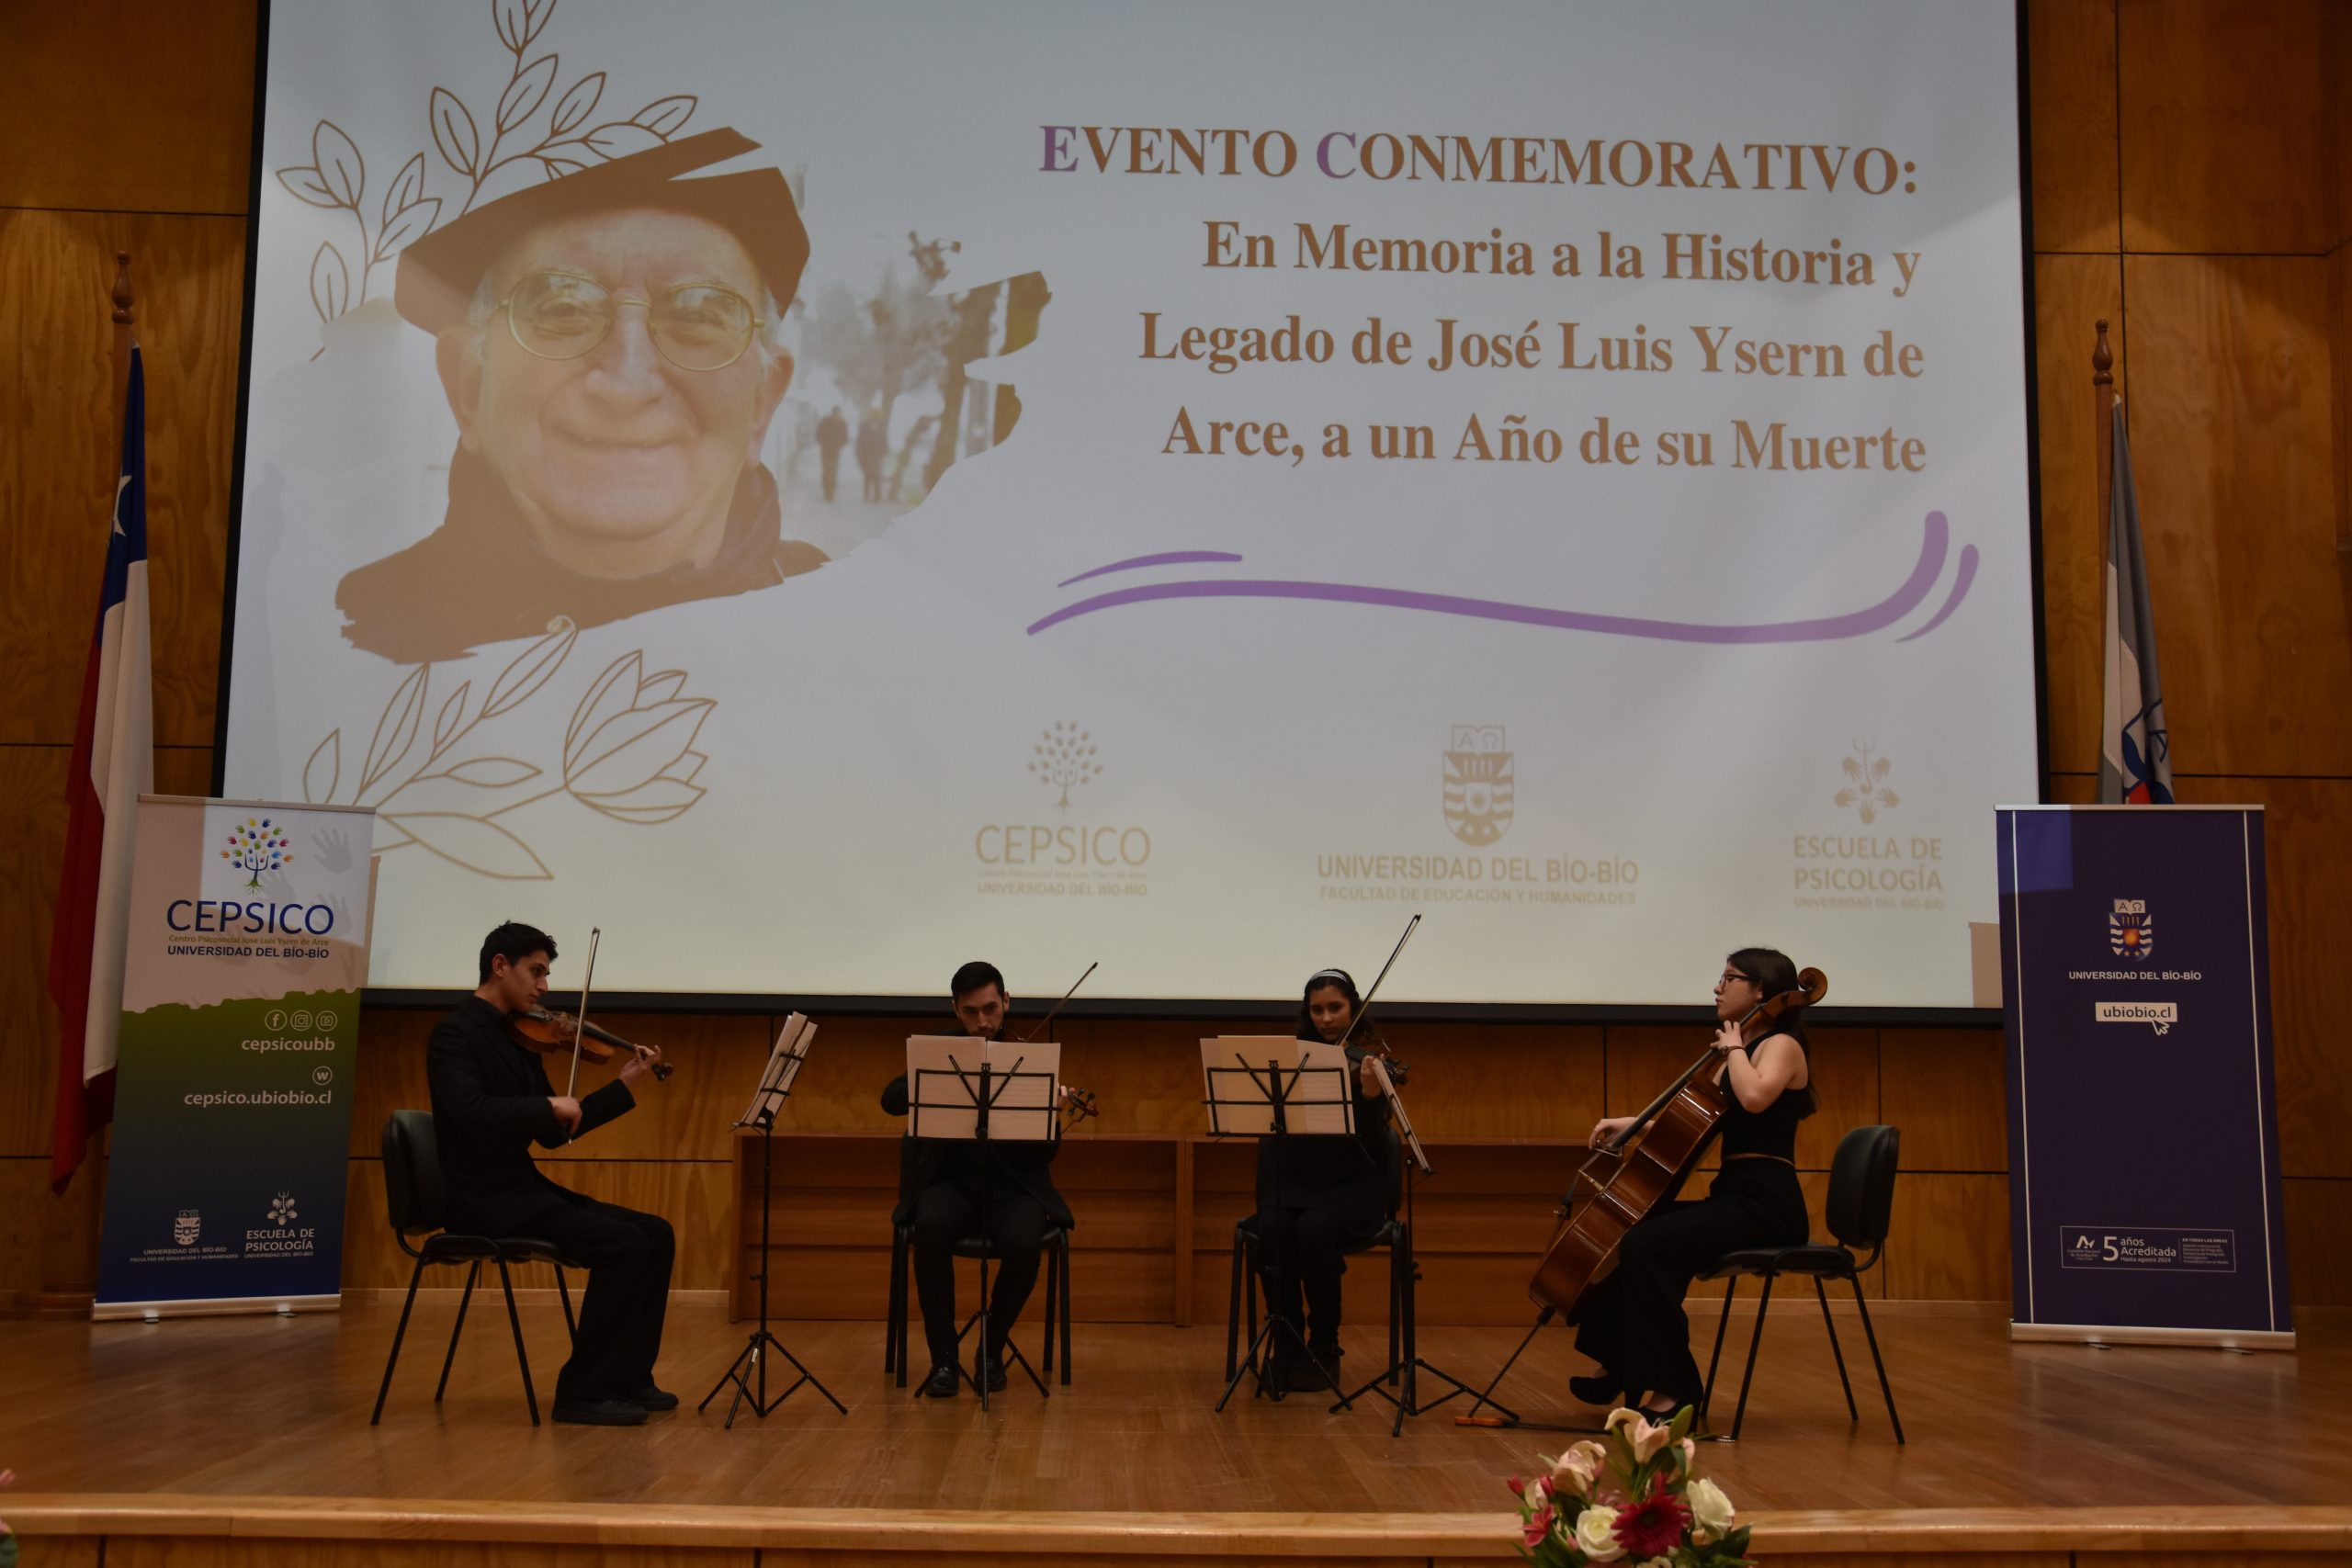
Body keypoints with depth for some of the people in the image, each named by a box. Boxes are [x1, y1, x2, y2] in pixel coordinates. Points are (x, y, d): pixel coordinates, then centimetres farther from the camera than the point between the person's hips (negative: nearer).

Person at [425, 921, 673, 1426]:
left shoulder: (519, 1040, 15)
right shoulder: (455, 1033, -10)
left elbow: (552, 1134, 17)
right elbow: (470, 1111, -29)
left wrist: (624, 1086, 12)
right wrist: (550, 1105, -23)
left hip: (524, 1189, 9)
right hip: (484, 1199, -9)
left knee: (656, 1234, 1)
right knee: (623, 1244, -23)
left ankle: (628, 1377, 8)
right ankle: (584, 1391, -13)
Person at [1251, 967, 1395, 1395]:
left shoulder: (1371, 1058, 0)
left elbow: (1371, 1135, -11)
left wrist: (1371, 1095, -31)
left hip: (1353, 1183, -3)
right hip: (1295, 1178, 3)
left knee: (1316, 1228, -34)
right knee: (1271, 1228, -30)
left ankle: (1324, 1348, -15)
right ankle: (1286, 1345, -16)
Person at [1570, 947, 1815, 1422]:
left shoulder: (1781, 1045, -9)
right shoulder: (1746, 1050, 19)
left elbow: (1754, 1097, -32)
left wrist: (1733, 1047, -15)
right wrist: (1632, 1123, 12)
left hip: (1765, 1205, -10)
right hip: (1733, 1196, 10)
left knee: (1645, 1245, -25)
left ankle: (1671, 1385, -17)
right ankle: (1616, 1366, 21)